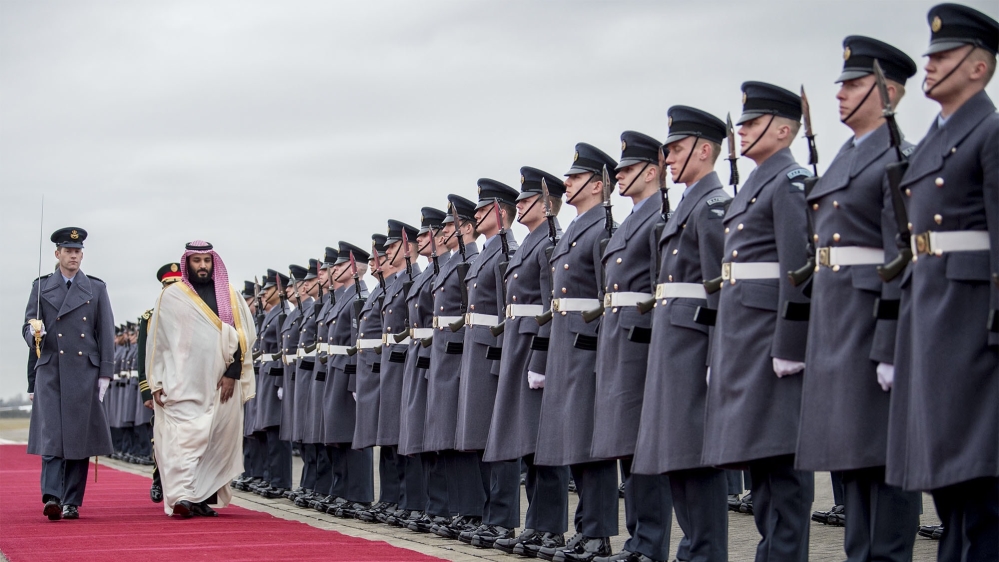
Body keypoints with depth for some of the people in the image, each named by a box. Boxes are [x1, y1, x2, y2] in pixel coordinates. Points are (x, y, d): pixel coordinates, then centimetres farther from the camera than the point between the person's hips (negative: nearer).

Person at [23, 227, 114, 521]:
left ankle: (72, 502, 7)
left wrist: (105, 374, 1)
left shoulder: (96, 288, 10)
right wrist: (34, 331, -17)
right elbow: (28, 325, 8)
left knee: (79, 438, 1)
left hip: (84, 372, 1)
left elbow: (106, 333, 8)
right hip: (50, 370, 0)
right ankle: (51, 497, -18)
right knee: (51, 434, -10)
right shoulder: (41, 286, 11)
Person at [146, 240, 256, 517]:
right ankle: (181, 496, -21)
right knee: (183, 437, -13)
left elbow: (243, 336, 6)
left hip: (220, 384, 2)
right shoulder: (171, 296, 7)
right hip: (182, 386, -2)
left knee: (216, 441, 2)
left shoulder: (230, 296, 10)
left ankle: (204, 497, 10)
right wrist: (156, 382, 1)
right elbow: (157, 341, 6)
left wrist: (232, 373, -5)